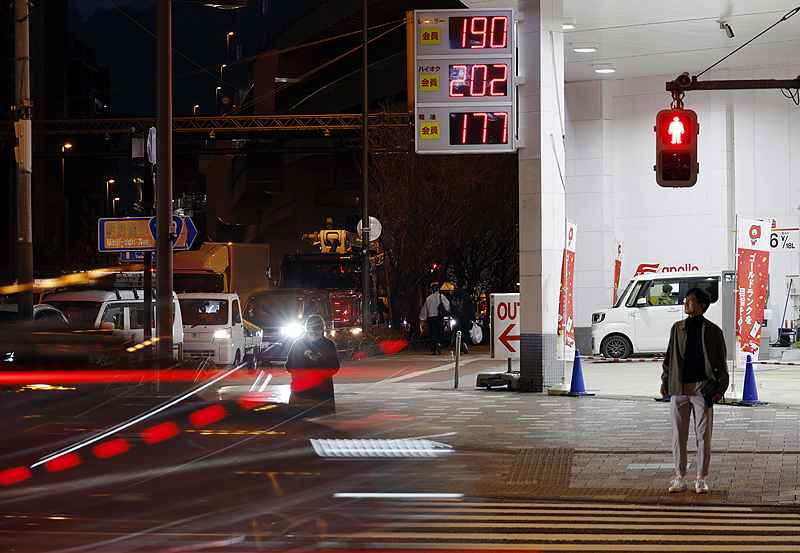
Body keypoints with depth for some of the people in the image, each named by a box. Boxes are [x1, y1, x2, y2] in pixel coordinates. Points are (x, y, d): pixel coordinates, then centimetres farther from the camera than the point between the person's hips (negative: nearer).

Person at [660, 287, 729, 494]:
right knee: (678, 434, 3)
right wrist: (665, 384, 10)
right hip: (679, 388, 3)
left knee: (704, 434, 0)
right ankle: (680, 478, 12)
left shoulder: (713, 331, 2)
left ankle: (701, 479, 9)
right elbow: (669, 357, 15)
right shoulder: (677, 328, 10)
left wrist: (721, 387, -5)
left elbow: (721, 362, 4)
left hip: (703, 387, -3)